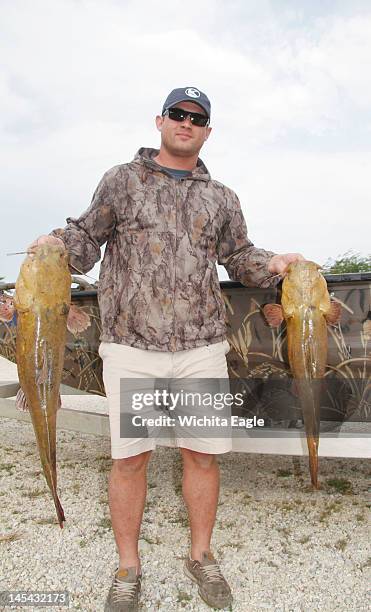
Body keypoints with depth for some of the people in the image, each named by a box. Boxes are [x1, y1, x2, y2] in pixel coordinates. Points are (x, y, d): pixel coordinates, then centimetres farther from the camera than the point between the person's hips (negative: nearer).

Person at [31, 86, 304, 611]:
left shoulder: (221, 198, 15)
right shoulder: (122, 180, 9)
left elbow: (240, 257, 20)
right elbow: (88, 238, 9)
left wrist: (272, 264, 0)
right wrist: (58, 242, -12)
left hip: (202, 347, 3)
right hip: (130, 346, -2)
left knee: (203, 454, 7)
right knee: (129, 457, 4)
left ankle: (201, 556, 31)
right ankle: (128, 569, 27)